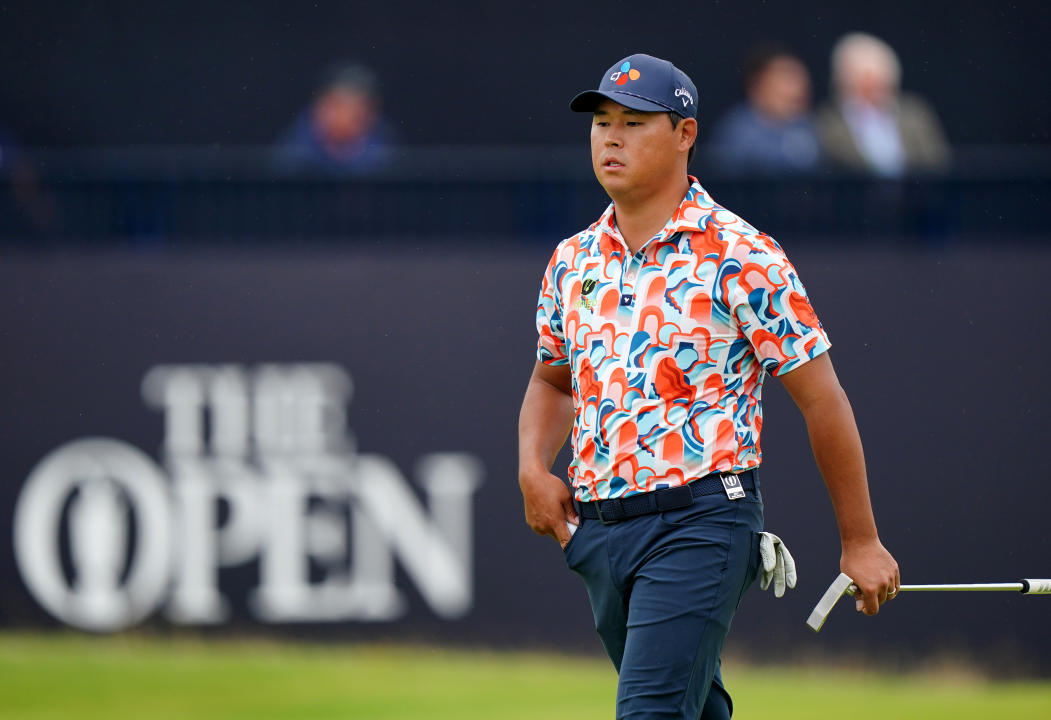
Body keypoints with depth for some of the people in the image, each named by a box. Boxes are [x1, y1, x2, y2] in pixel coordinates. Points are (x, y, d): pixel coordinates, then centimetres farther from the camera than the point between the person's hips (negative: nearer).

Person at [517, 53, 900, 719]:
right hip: (598, 529, 7)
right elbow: (551, 380, 27)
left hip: (700, 522, -7)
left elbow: (821, 398, -4)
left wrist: (861, 541, -3)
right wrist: (533, 469, 6)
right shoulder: (573, 260, 11)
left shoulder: (739, 258, -7)